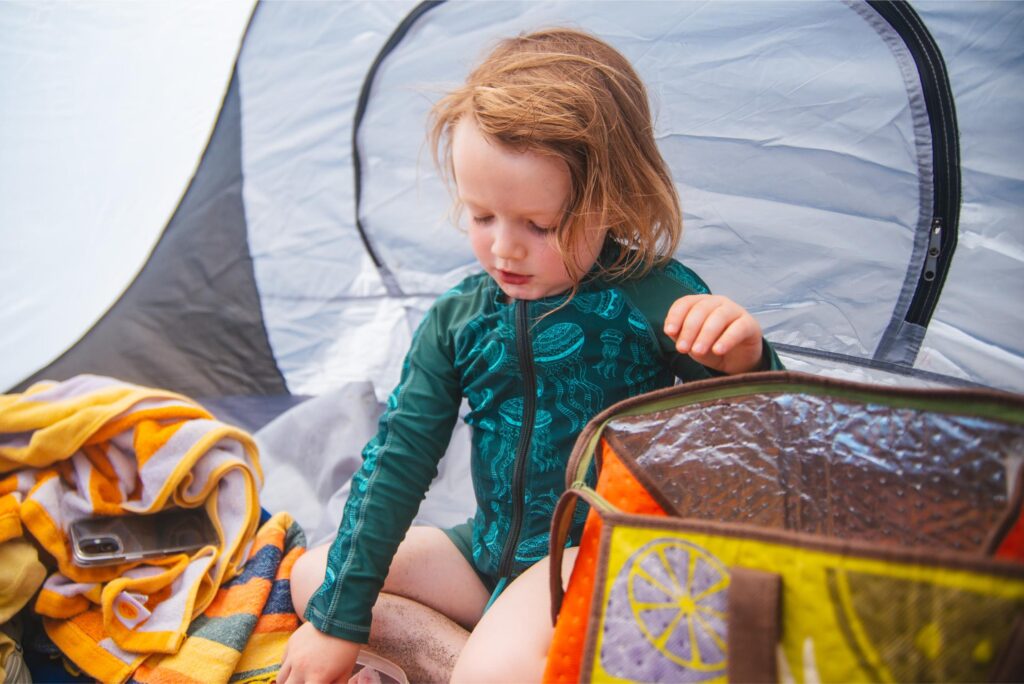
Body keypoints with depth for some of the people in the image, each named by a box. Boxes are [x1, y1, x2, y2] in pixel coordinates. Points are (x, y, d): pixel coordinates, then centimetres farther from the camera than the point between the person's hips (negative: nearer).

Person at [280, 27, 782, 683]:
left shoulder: (656, 300, -16)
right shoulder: (457, 319, -2)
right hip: (493, 551, 7)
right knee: (311, 577, 6)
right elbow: (398, 456, 2)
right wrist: (338, 618, 3)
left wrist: (743, 367, -41)